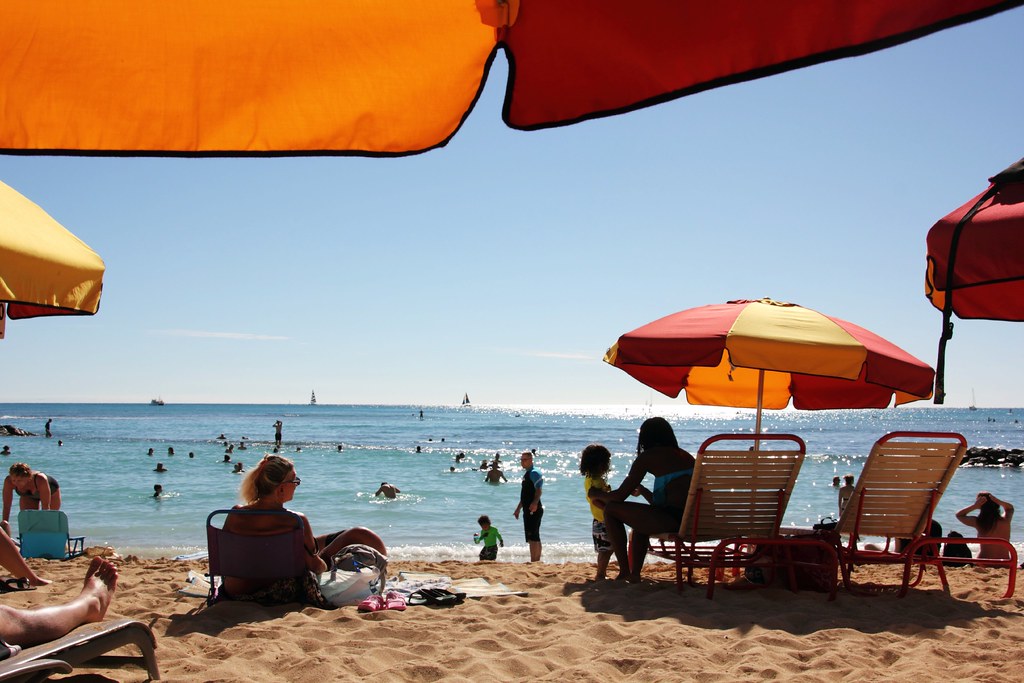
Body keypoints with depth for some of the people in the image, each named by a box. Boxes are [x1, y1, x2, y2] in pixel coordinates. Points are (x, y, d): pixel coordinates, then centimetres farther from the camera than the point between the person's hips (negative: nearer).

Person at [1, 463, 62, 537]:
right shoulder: (9, 481, -36)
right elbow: (6, 506, -29)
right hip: (28, 497, 3)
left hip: (51, 492, -2)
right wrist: (5, 524, -34)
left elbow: (46, 507, -40)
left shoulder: (40, 480, -45)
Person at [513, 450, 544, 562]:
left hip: (533, 510, -10)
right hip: (528, 510, 10)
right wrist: (518, 508, 30)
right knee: (535, 538, 13)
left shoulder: (534, 473, -11)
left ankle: (533, 561, -14)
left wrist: (535, 503, -39)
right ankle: (537, 561, 19)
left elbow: (539, 490, -24)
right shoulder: (527, 474, 20)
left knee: (532, 537, -13)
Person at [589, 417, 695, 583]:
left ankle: (624, 572, 9)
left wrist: (597, 495, 21)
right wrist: (642, 490, 44)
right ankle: (634, 573, 34)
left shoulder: (648, 457, 1)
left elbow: (620, 496, 2)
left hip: (674, 519, -9)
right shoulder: (685, 456, 22)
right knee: (641, 516, 36)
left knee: (611, 510, 5)